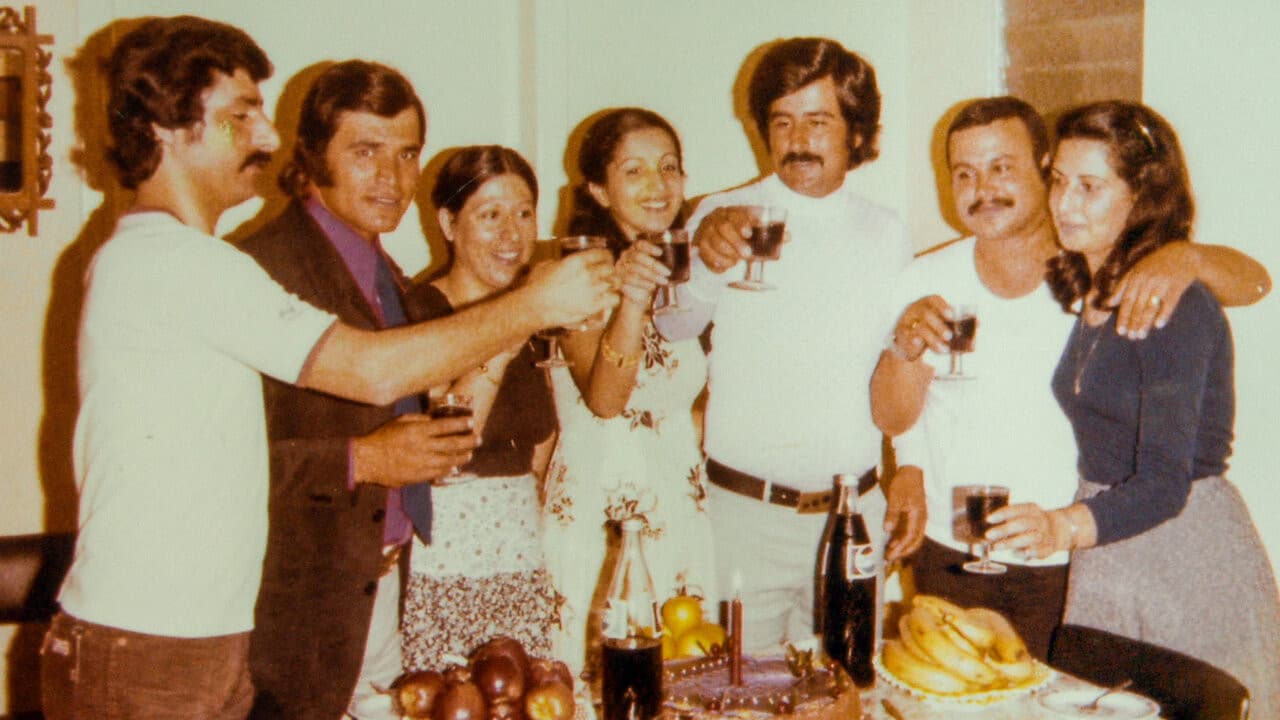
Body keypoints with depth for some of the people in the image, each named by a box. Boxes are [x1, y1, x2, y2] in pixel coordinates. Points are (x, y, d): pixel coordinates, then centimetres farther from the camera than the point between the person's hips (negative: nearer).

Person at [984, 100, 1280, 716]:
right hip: (1101, 551, 7)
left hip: (1190, 553, -7)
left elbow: (1165, 483, -26)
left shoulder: (1174, 305, -18)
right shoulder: (1078, 291, 6)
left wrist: (1065, 526, -39)